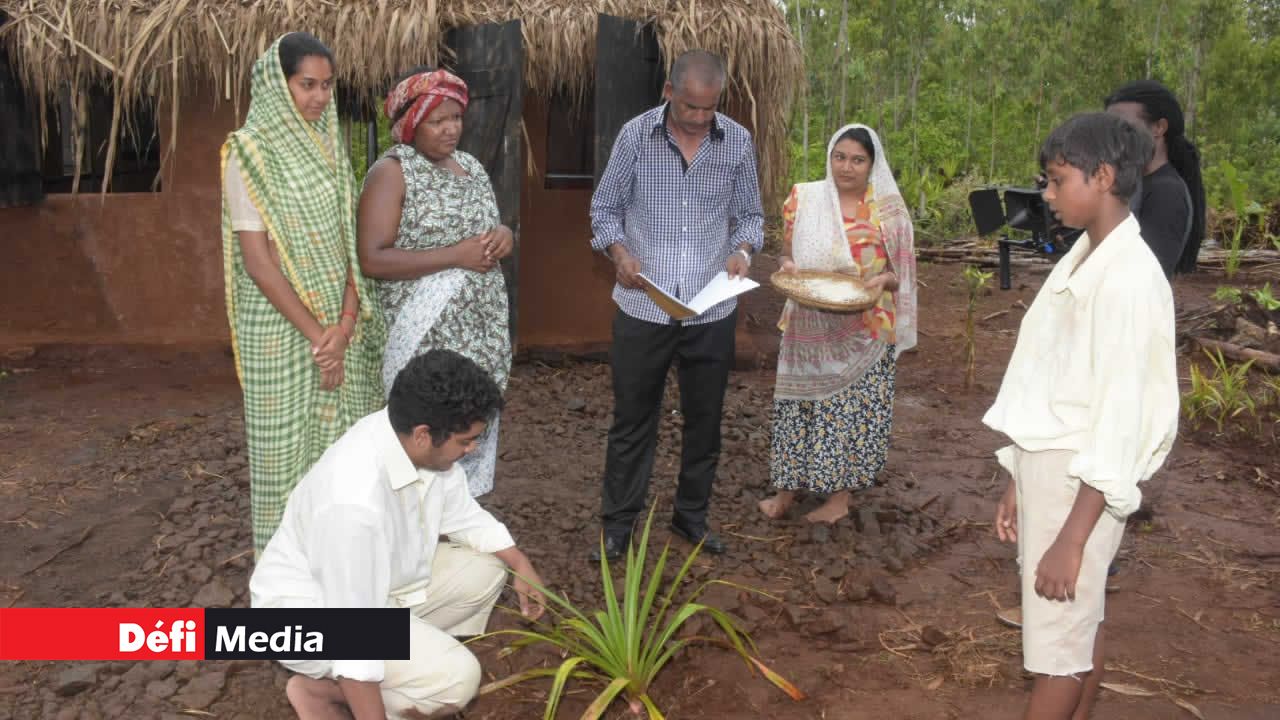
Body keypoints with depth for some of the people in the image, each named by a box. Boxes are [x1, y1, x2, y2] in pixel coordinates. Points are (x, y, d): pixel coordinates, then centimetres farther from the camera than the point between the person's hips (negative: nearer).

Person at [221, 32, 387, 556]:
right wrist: (315, 334, -14)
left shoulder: (328, 145, 8)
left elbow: (347, 239, 4)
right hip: (280, 325, -5)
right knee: (287, 442, 3)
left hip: (340, 320, 6)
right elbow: (257, 260, -14)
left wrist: (346, 321, -9)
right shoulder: (251, 151, -10)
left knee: (340, 438, 10)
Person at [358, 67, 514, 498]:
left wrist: (504, 236, -1)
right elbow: (372, 259, -18)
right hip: (428, 335, -7)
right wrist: (456, 256, -21)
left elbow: (488, 230, 24)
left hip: (481, 330, 8)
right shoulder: (392, 172, -9)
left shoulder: (470, 166, 13)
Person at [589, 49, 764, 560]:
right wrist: (618, 250, -14)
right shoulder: (635, 135, -3)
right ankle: (618, 522, 22)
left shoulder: (738, 142, 2)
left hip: (712, 310, 2)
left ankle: (692, 516, 31)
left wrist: (743, 250, -9)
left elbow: (749, 214, 11)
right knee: (632, 421, 7)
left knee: (704, 420, 13)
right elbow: (605, 207, 5)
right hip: (643, 306, -2)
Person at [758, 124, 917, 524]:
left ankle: (840, 494, 18)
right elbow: (788, 254, 10)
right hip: (810, 326, 1)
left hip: (865, 331, -1)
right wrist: (788, 266, -13)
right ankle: (787, 488, 19)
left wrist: (880, 280, -19)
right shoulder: (804, 199, 2)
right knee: (801, 401, 7)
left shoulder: (888, 211, -1)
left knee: (853, 407, 5)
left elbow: (900, 273, 3)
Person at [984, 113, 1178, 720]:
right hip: (1047, 468, 8)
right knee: (1078, 624, 18)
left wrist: (1072, 537, -21)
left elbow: (1119, 413, -21)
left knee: (1057, 643, 4)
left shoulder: (1127, 276, -18)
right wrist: (1018, 481, 14)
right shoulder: (1080, 260, 9)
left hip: (1082, 482, -8)